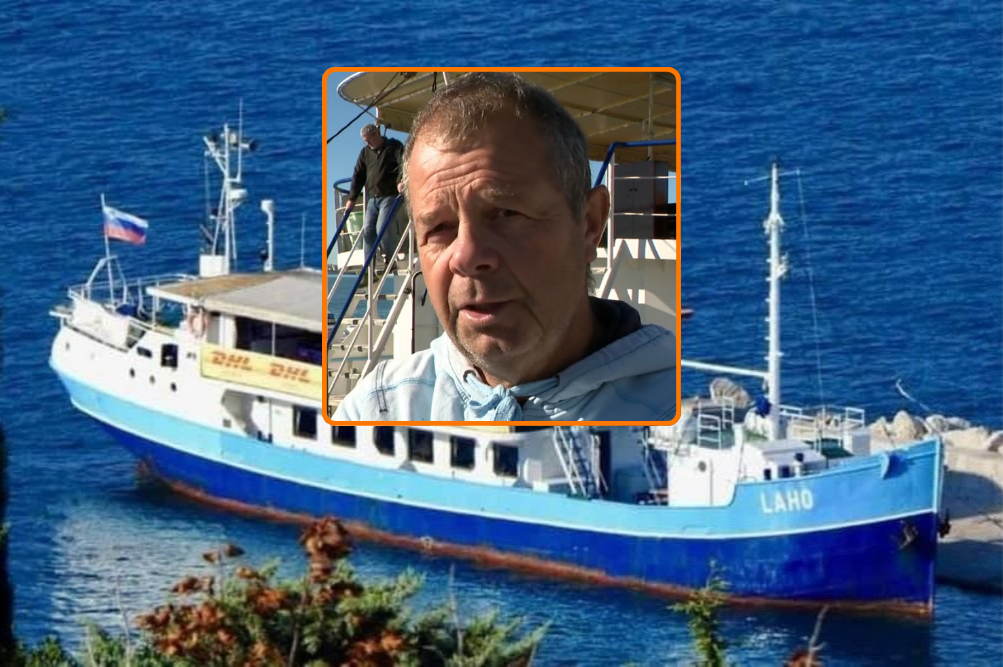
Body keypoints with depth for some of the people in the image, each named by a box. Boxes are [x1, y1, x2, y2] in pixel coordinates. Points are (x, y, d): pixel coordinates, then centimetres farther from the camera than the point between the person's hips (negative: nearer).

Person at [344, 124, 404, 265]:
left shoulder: (394, 147, 0)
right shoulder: (365, 152, 17)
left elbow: (402, 165, -13)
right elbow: (358, 175, 16)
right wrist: (352, 198, 12)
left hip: (389, 196, -6)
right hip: (373, 198, 6)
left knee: (382, 228, -18)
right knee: (368, 230, -1)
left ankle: (392, 262, -6)